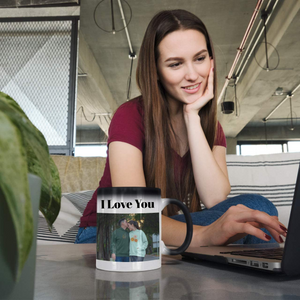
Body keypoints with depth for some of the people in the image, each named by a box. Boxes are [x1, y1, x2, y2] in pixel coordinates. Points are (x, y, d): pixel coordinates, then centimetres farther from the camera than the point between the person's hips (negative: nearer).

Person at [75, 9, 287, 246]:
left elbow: (215, 200, -17)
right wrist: (203, 234, -48)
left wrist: (192, 115, -19)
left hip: (170, 232, 5)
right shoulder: (131, 116, -16)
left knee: (257, 207, -22)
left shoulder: (211, 127, 1)